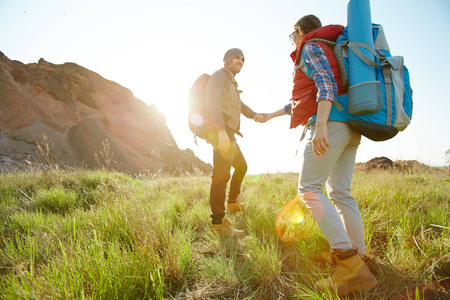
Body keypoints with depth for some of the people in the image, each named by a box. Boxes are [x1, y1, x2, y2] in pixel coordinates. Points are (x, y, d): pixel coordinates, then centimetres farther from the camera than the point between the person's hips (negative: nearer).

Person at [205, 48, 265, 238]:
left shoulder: (231, 82, 27)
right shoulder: (220, 76, -4)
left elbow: (239, 105, 29)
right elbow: (212, 101, -21)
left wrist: (254, 115, 6)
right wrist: (220, 129, -34)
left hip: (228, 134, 11)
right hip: (221, 133, -11)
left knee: (241, 167, 23)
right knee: (221, 175, -15)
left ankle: (233, 203, 37)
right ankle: (218, 223, -14)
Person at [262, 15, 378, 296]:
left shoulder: (311, 47, 5)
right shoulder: (329, 51, 33)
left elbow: (326, 84, -15)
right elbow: (303, 100, 37)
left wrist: (320, 125, -27)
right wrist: (272, 115, 45)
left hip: (332, 122, -9)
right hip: (350, 127, 10)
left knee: (309, 188, -11)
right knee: (340, 192, 6)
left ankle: (348, 264, -18)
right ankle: (360, 261, 7)